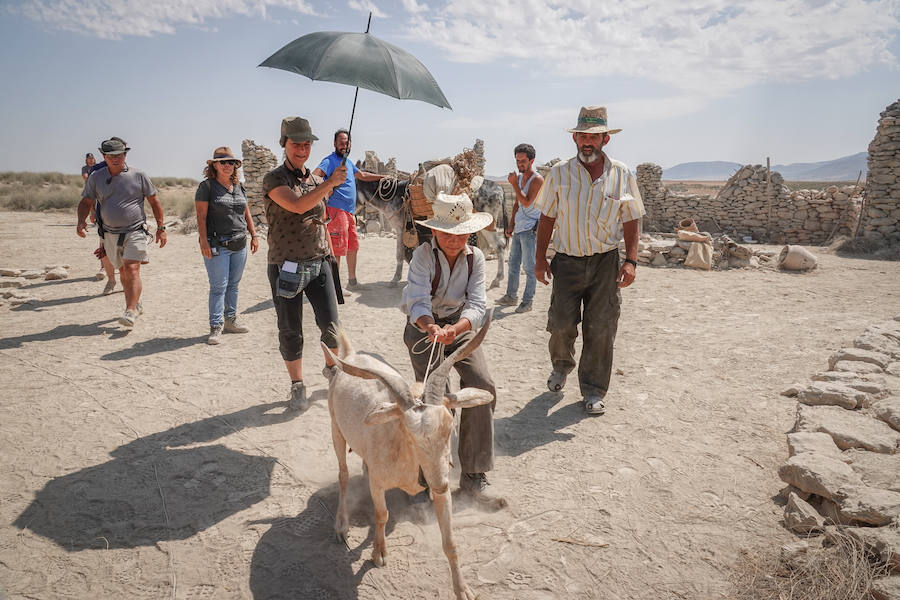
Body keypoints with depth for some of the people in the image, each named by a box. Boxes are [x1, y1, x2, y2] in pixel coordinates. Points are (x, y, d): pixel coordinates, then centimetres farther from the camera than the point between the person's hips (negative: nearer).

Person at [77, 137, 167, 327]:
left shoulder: (138, 176, -2)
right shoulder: (95, 178, 4)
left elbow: (154, 201, 4)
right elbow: (86, 202, 9)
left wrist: (161, 228, 1)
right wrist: (81, 220, -12)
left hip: (135, 231, -4)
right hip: (110, 234, 4)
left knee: (132, 269, -16)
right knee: (123, 272, 12)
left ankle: (131, 311, -17)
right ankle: (136, 304, 28)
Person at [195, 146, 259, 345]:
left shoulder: (238, 187, 14)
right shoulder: (206, 186, -4)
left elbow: (246, 213, 21)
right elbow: (201, 216, -9)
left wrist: (254, 235, 14)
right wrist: (204, 241, -17)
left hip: (239, 245, 6)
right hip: (217, 245, -6)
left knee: (233, 285, 12)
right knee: (218, 286, -6)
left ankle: (231, 321, 23)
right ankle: (215, 327, 0)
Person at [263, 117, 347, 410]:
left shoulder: (317, 180, 12)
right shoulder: (274, 179, -6)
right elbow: (297, 205, -26)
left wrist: (328, 252, 20)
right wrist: (330, 183, -32)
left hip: (318, 264, 4)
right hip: (286, 267, -4)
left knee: (331, 325, 1)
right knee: (290, 332, 6)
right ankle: (297, 387, 22)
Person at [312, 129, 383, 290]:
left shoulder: (348, 162, 20)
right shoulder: (330, 160, -7)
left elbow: (362, 175, 37)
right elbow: (315, 175, -24)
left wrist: (382, 177, 42)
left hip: (350, 211, 9)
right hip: (336, 210, -9)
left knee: (353, 247, 16)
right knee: (337, 249, -11)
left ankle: (352, 281, 29)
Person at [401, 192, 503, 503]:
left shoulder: (475, 257, -8)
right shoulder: (423, 255, -16)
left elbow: (477, 305, -18)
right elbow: (418, 302, -28)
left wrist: (454, 330, -39)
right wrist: (431, 327, -50)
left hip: (460, 325, 3)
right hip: (424, 327, -2)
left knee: (482, 384, -17)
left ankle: (473, 471, -3)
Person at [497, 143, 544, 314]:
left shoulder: (537, 179, -10)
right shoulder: (519, 177, 15)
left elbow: (527, 202, -21)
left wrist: (514, 184, -18)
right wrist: (511, 223, 17)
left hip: (530, 229, -8)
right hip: (518, 228, 8)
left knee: (529, 267, -3)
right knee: (513, 263, 14)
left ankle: (527, 301, 4)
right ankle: (511, 296, 25)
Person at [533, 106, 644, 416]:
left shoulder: (622, 175, 2)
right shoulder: (559, 173, 1)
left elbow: (631, 221, 6)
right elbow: (547, 217, 6)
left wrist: (631, 260, -4)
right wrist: (540, 257, 1)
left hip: (606, 262, 0)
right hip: (567, 260, 0)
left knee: (600, 329, 2)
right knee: (561, 324, 0)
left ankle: (594, 389, 18)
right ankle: (561, 365, 33)